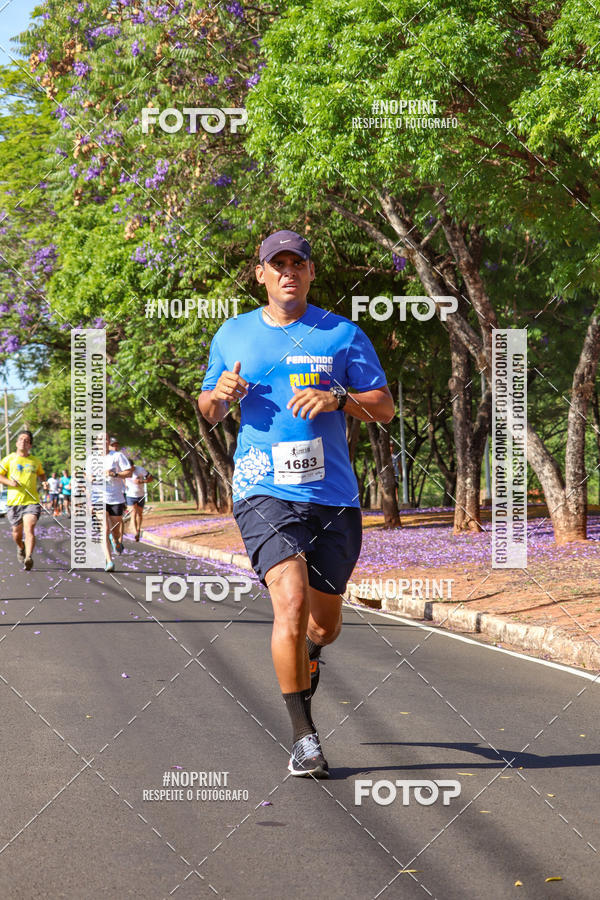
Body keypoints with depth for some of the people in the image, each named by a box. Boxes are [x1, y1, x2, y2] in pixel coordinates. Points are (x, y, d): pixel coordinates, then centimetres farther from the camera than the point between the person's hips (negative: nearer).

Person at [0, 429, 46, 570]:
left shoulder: (35, 461, 13)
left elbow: (41, 474, 31)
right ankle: (21, 547, 44)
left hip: (32, 501, -1)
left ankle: (29, 558, -33)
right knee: (17, 532, 10)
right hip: (14, 501, 1)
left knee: (29, 529, -20)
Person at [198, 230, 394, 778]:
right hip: (264, 492, -1)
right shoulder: (233, 335, 10)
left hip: (334, 496, 1)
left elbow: (385, 407, 3)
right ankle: (303, 736, -12)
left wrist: (338, 399, -15)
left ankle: (306, 655, 51)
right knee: (291, 602, -21)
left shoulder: (342, 334, 5)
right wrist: (220, 395, -4)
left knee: (325, 619, 12)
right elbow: (209, 411, 20)